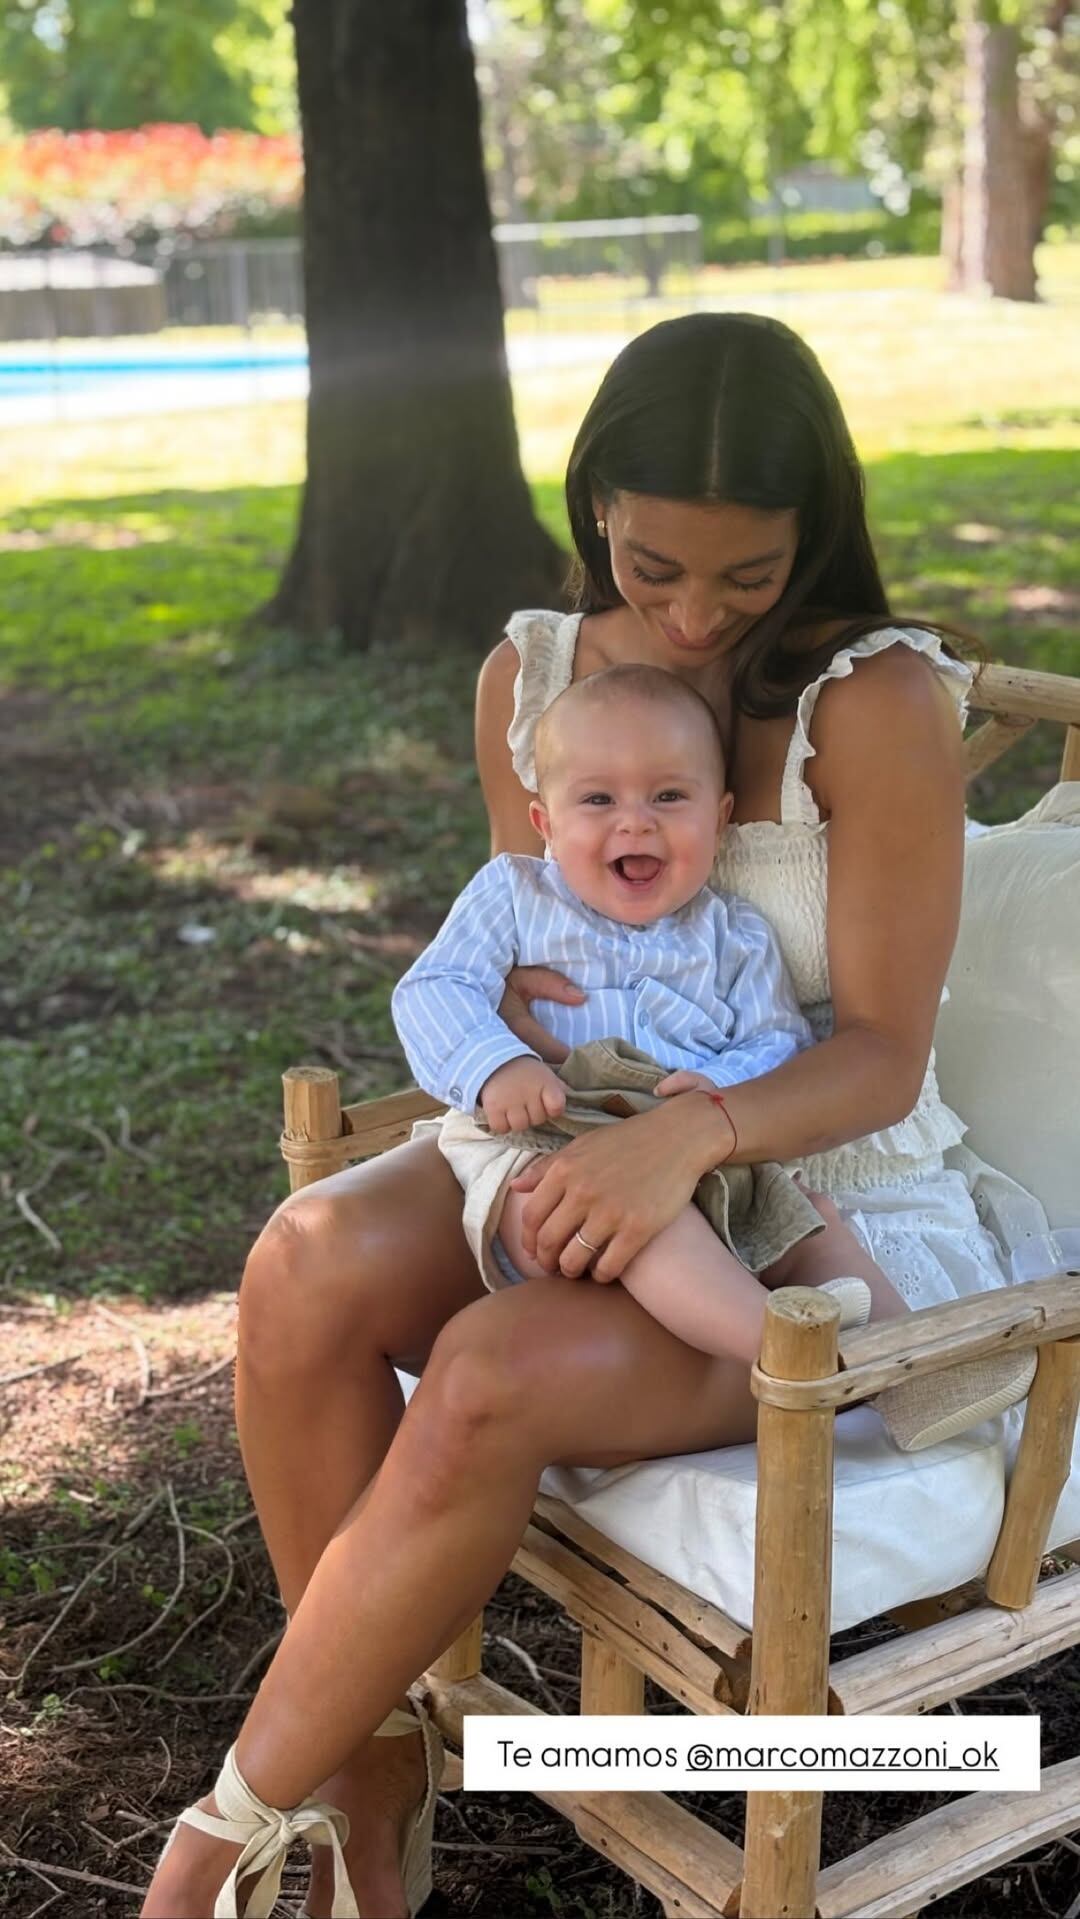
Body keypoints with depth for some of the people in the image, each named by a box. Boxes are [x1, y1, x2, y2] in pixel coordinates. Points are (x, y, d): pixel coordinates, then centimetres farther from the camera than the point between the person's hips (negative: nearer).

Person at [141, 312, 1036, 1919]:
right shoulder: (530, 676, 0)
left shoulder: (879, 703, -17)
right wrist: (511, 1035, -14)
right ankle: (379, 1763, -7)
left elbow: (883, 1050, -17)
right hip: (592, 1151, 5)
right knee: (309, 1271, -26)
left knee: (500, 1371, -32)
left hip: (827, 1202, -5)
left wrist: (691, 1131, -37)